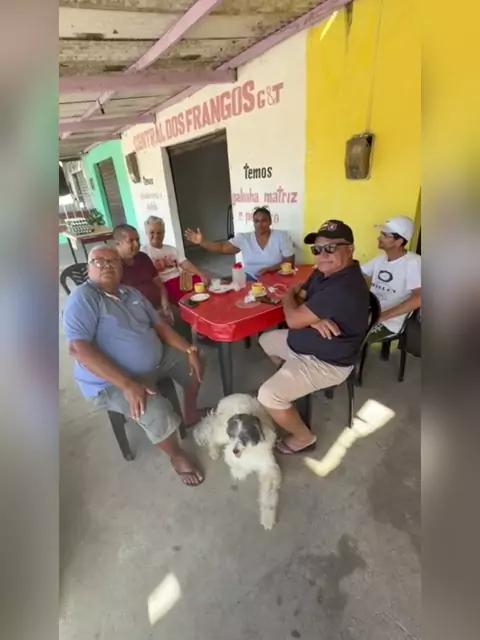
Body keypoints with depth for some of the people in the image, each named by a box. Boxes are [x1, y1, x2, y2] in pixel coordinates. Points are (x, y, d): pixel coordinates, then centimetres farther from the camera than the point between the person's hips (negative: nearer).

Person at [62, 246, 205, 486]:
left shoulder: (131, 293, 6)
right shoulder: (83, 298, -18)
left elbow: (159, 325, 9)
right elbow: (78, 348, -29)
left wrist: (189, 350, -5)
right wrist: (128, 385, -34)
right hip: (111, 382, -8)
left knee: (192, 362, 8)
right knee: (157, 413, -30)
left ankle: (190, 413, 31)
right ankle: (177, 457, 3)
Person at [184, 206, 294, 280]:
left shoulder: (282, 236, -2)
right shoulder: (244, 238, 3)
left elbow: (290, 262, -5)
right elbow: (222, 248, -4)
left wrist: (268, 269, -20)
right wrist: (202, 242, -19)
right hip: (250, 279, 3)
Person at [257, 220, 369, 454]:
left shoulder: (345, 288, -33)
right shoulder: (325, 271, -1)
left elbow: (293, 319, -29)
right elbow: (301, 301, 4)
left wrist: (289, 294, -7)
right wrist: (314, 319, -20)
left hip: (326, 362, -10)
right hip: (305, 343, 10)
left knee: (268, 395, -20)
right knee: (266, 339, 24)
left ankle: (303, 437, 8)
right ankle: (292, 379, 38)